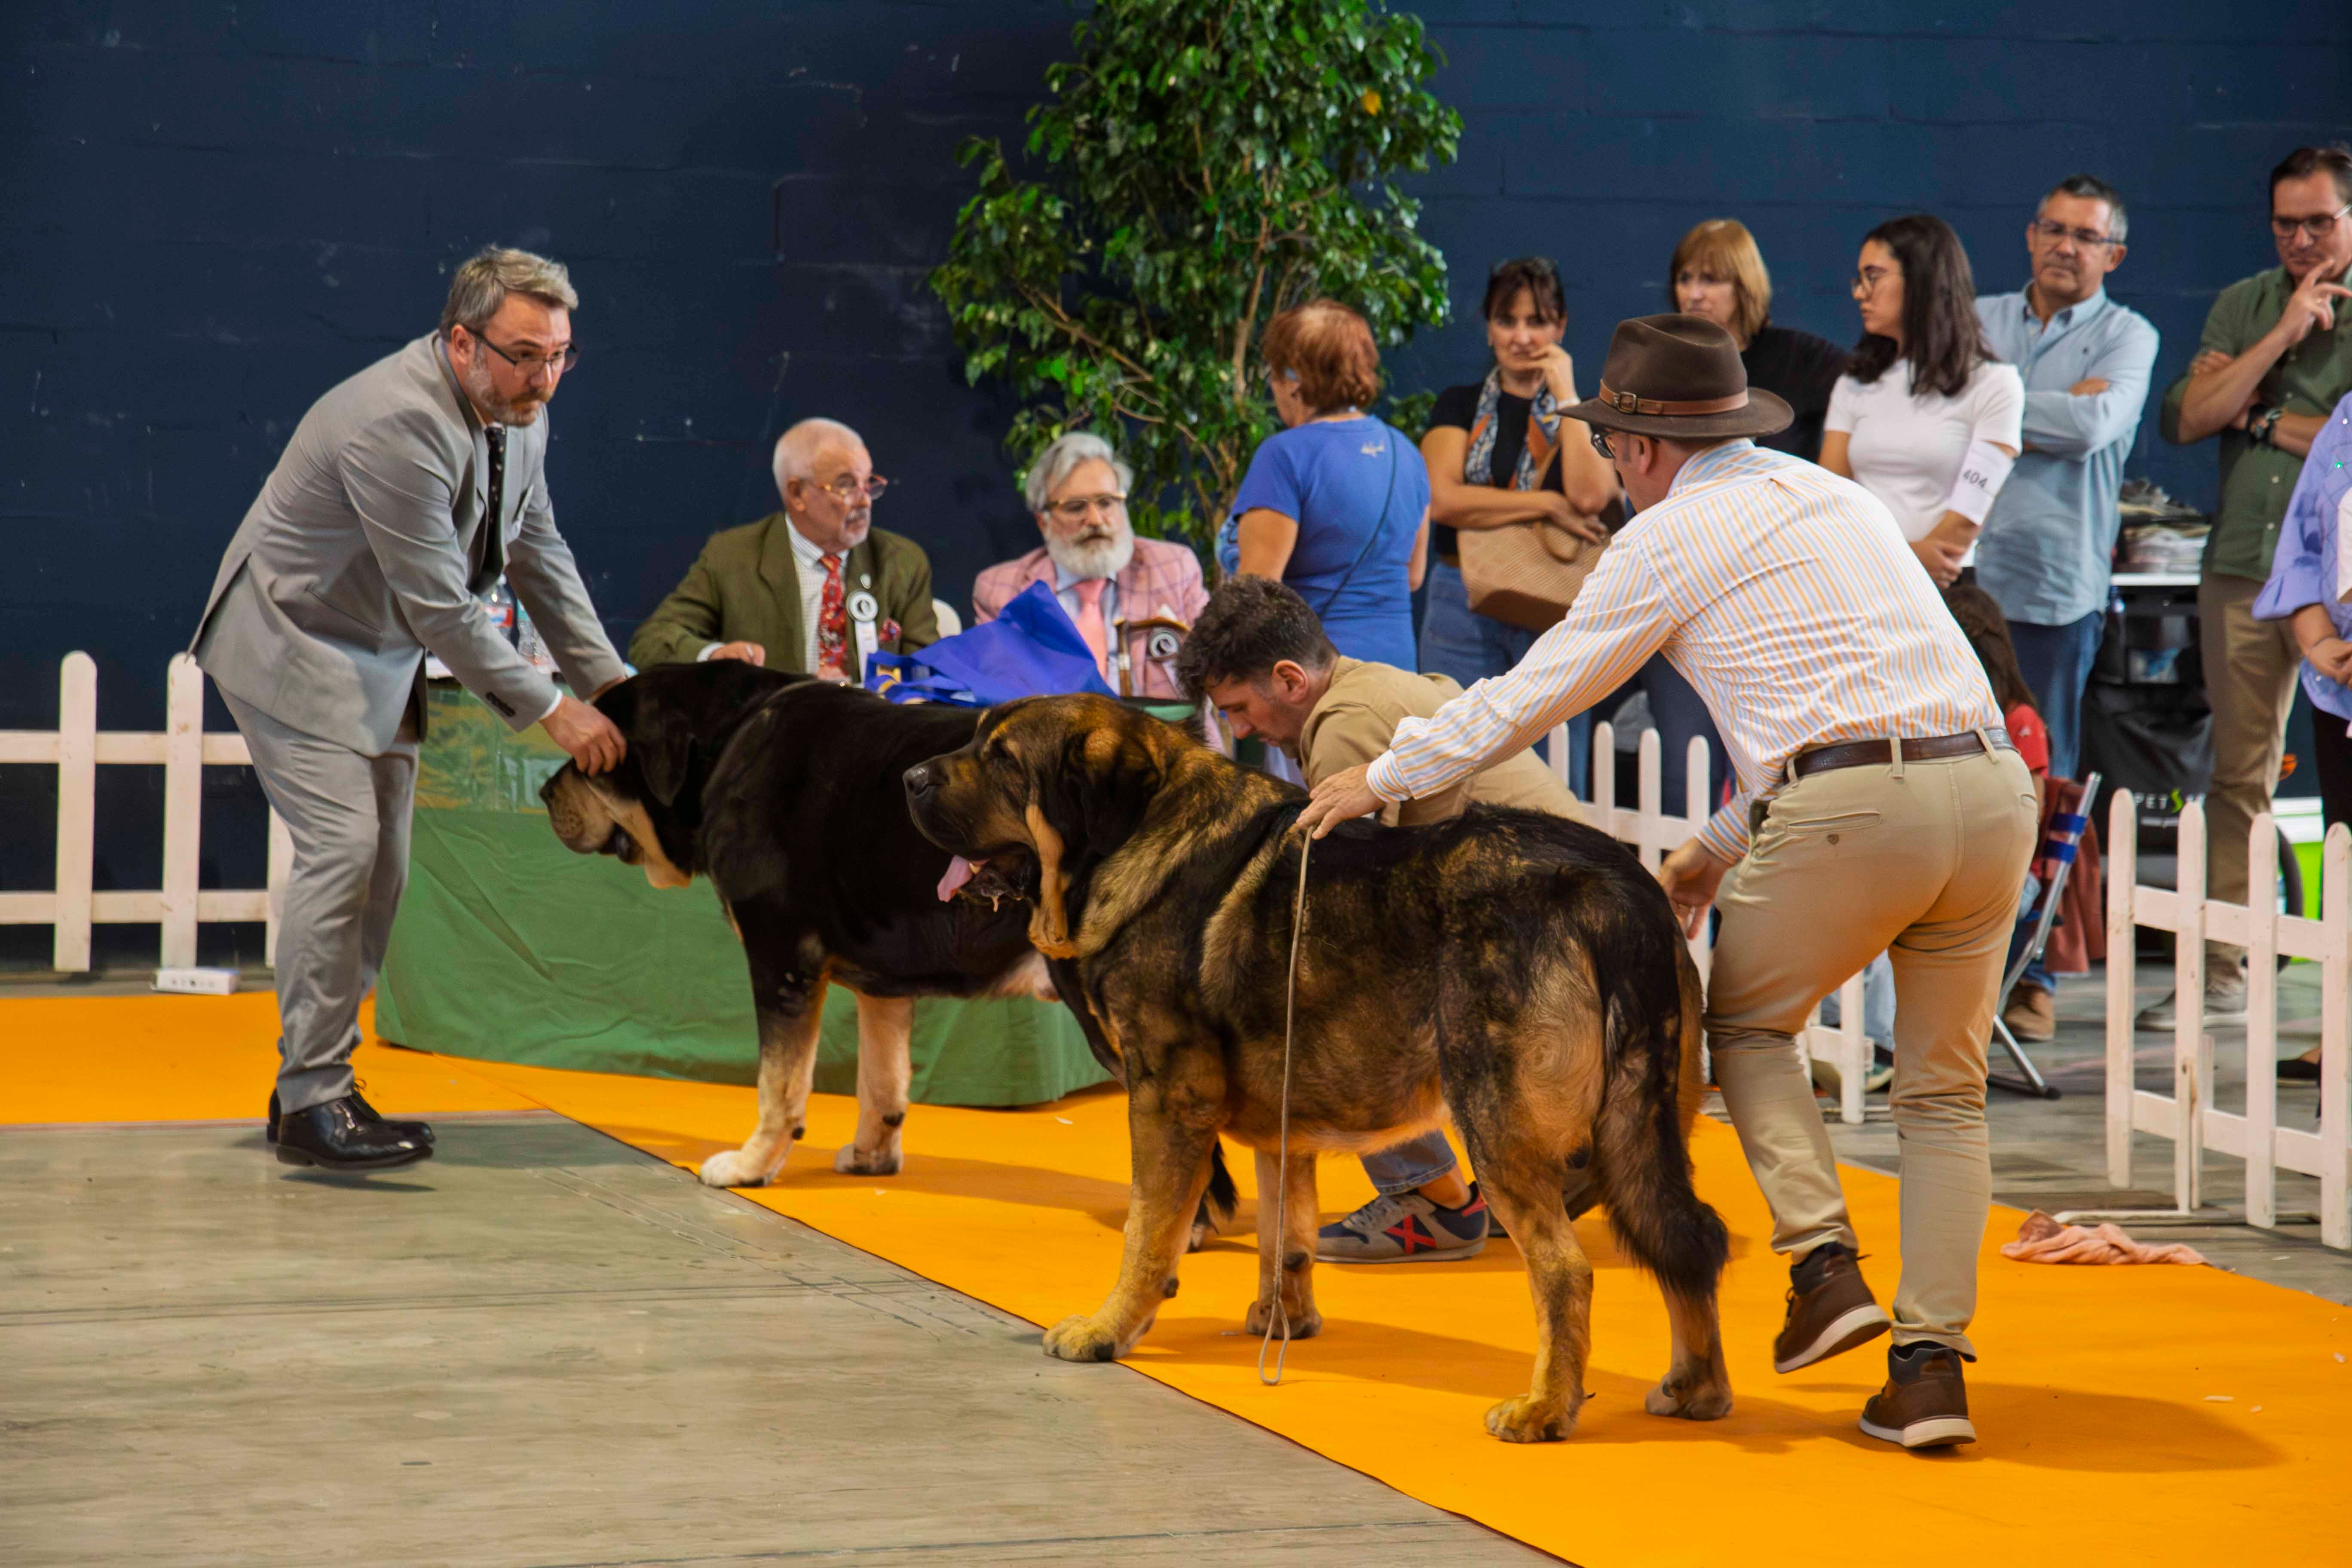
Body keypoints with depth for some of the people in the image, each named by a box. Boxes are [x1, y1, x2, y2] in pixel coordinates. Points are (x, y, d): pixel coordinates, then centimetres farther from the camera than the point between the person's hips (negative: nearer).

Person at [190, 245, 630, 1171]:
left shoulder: (519, 413, -1)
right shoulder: (398, 424, -30)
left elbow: (537, 553, 10)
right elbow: (440, 606, -29)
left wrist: (606, 679, 2)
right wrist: (549, 711, -25)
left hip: (381, 657, 9)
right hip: (295, 645, -9)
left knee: (380, 868, 6)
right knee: (342, 846, -19)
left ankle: (316, 1084, 13)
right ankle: (310, 1099, -16)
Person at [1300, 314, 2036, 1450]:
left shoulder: (1670, 538, 6)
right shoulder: (1836, 497, 26)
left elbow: (1531, 694, 12)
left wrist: (1384, 779, 25)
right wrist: (1720, 845, 36)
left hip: (1852, 807, -6)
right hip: (1989, 784, 6)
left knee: (1747, 1023, 20)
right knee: (1943, 1090, 14)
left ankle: (1824, 1266, 5)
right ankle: (1931, 1368, 7)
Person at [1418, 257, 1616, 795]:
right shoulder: (1460, 407, 12)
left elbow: (1590, 496, -11)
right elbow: (1443, 499, -5)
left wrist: (1564, 393, -5)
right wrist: (1549, 504, -10)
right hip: (1464, 607, 1)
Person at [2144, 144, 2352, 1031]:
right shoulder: (2244, 305, 13)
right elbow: (2187, 417, 1)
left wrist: (2263, 419, -4)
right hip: (2241, 567, 4)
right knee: (2238, 774, 8)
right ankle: (2226, 975, 13)